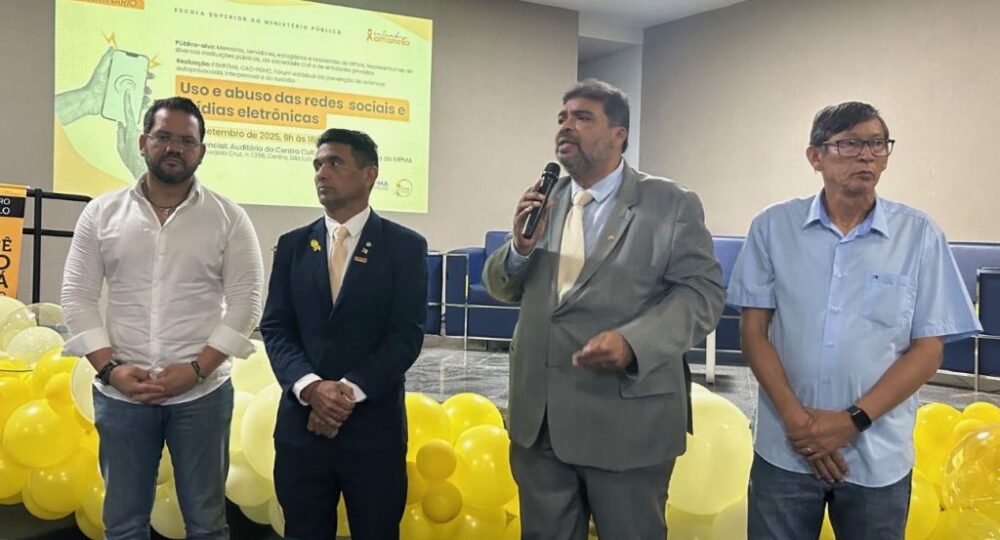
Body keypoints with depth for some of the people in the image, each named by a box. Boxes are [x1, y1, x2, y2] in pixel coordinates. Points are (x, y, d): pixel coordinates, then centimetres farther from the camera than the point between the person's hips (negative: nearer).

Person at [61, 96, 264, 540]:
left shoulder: (229, 218, -1)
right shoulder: (101, 213, 5)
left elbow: (245, 302, -4)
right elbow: (78, 297, 4)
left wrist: (196, 369, -13)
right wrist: (109, 368, -8)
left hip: (202, 392, -1)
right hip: (120, 392, 2)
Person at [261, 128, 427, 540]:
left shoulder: (405, 247, -1)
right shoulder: (292, 245, 9)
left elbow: (407, 334, -7)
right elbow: (275, 328, 3)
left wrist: (350, 391, -15)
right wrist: (310, 387, -14)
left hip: (374, 426, -2)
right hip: (301, 423, 3)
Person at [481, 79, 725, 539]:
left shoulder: (672, 204, -3)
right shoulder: (542, 202, 9)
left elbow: (703, 291, -10)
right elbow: (501, 287, 13)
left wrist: (634, 342, -25)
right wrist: (520, 248, -9)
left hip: (626, 422, -4)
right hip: (538, 419, 5)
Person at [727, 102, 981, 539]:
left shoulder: (920, 235, -2)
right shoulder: (772, 227, -1)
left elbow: (928, 349, -2)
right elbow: (753, 329, 0)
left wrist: (853, 421, -11)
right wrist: (795, 417, -11)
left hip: (879, 457, 0)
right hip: (785, 449, 0)